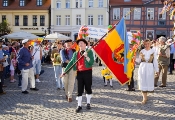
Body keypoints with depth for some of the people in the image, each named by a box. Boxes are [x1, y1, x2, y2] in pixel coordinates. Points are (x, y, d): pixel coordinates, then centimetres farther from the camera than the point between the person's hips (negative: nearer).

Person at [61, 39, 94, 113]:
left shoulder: (89, 52, -1)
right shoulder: (76, 54, 9)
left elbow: (92, 62, -9)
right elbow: (71, 63, 7)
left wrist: (86, 56, -22)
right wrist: (65, 71, 3)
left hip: (87, 72, -2)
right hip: (79, 73, 3)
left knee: (88, 88, 8)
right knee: (79, 89, 4)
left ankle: (88, 103, 26)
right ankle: (79, 105, 12)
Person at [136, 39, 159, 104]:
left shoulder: (152, 51, 0)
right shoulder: (142, 51, 4)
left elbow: (155, 61, 1)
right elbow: (139, 60, 6)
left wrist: (157, 70, 1)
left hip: (150, 68, -1)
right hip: (142, 67, 1)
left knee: (149, 82, 3)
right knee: (143, 82, -1)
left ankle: (145, 96, 23)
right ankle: (144, 98, 6)